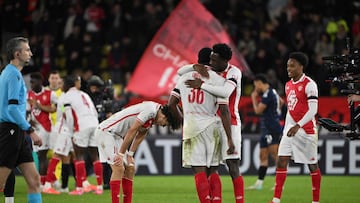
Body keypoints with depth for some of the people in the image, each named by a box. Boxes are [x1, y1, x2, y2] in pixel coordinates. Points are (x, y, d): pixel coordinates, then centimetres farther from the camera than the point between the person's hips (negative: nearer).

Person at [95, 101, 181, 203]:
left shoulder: (153, 118, 8)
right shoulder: (150, 110, -23)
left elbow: (140, 136, 11)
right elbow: (132, 131, -21)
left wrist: (129, 155, 4)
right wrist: (121, 154, -17)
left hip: (116, 135, 10)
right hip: (105, 131, -10)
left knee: (130, 168, 8)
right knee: (119, 168, -16)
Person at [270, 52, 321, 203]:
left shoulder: (309, 84, -11)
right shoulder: (288, 85, 13)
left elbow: (313, 110, -19)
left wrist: (298, 126, -27)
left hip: (306, 130, -7)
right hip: (290, 129, 7)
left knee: (312, 165, 2)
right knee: (281, 161, -4)